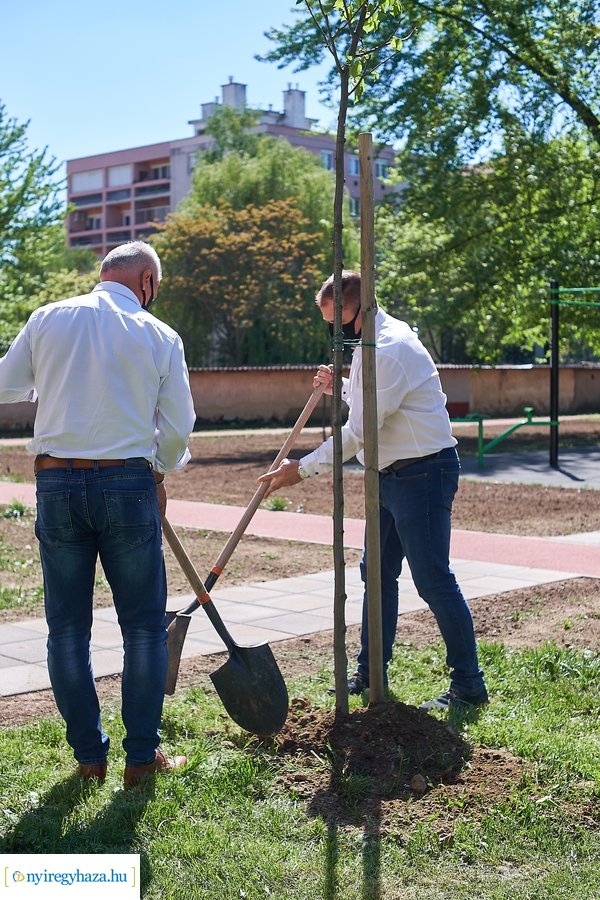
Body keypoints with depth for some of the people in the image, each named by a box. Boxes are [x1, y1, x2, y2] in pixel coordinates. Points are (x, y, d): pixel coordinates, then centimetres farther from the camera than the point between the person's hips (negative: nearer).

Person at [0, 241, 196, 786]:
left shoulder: (48, 319, 3)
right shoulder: (160, 336, 0)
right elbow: (178, 425, 2)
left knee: (68, 627, 11)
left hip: (57, 483, 2)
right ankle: (142, 756, 13)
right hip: (128, 484, -2)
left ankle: (89, 755, 17)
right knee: (144, 626, 9)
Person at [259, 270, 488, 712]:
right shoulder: (370, 341, 11)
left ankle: (469, 684, 3)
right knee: (378, 573, 14)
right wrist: (341, 387, 8)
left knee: (433, 580, -7)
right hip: (392, 474, 11)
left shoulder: (391, 349, -22)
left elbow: (358, 432, -22)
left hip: (422, 473, -11)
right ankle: (370, 673, 25)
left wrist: (303, 468, -15)